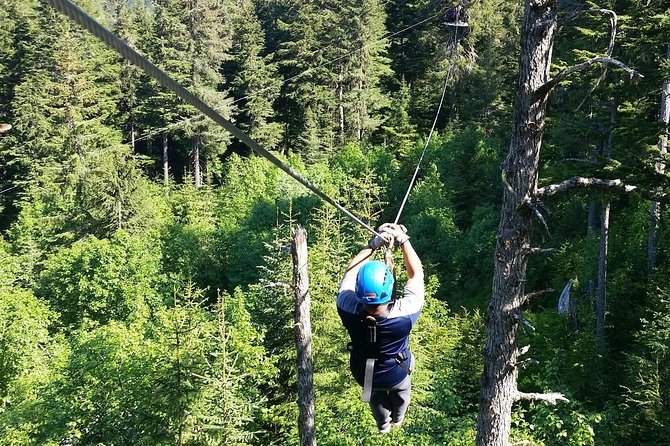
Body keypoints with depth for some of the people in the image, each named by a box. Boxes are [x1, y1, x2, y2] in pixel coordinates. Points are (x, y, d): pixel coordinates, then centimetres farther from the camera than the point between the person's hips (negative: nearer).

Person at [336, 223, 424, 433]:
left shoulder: (349, 311, -38)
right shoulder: (404, 315, -41)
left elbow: (351, 271, -20)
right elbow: (416, 274, -25)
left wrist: (373, 244, -24)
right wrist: (403, 240, -23)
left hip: (363, 374, 1)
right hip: (395, 374, -1)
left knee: (375, 395, 36)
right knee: (400, 391, 36)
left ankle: (383, 424, 64)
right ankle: (397, 419, 65)